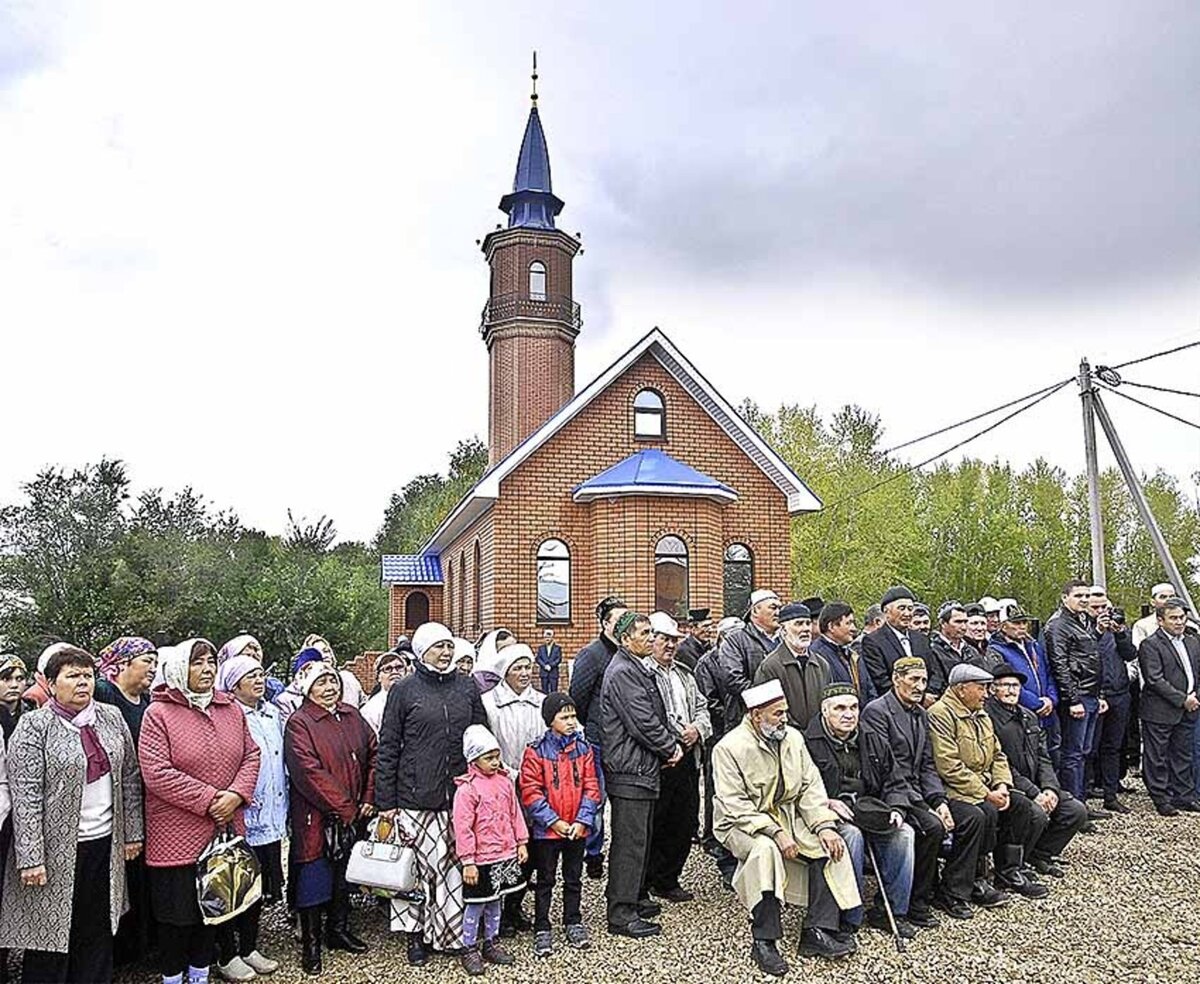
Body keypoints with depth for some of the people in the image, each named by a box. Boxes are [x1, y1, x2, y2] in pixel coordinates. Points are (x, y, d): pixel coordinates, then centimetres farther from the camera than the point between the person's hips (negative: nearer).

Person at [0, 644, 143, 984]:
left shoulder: (111, 718, 6)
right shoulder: (33, 726, -8)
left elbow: (129, 778, 11)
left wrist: (132, 832, 9)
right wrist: (30, 858, -16)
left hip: (105, 843, 5)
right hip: (58, 850, -4)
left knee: (98, 935, 13)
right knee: (51, 936, 6)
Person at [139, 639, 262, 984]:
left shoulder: (231, 709, 5)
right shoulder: (159, 713, -11)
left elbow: (251, 755, 8)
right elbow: (156, 773, -18)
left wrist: (236, 794, -10)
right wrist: (208, 799, -19)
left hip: (224, 830, 5)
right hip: (176, 836, -5)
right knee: (177, 913, 6)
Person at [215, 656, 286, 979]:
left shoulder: (272, 713, 11)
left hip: (270, 819, 7)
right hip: (238, 819, -7)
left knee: (260, 886, 16)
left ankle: (249, 948, 30)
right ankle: (227, 956, 19)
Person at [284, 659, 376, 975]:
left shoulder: (352, 715, 7)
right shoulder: (299, 723, -13)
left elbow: (372, 754, 11)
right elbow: (309, 772, -20)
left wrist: (368, 799, 2)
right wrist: (344, 808, -18)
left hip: (352, 815, 6)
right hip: (316, 816, -6)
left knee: (344, 874, 18)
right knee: (314, 877, 4)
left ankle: (339, 930, 34)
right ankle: (311, 944, 18)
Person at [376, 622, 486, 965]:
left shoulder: (468, 688, 9)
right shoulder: (404, 691, 1)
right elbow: (388, 747, 2)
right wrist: (385, 800, -1)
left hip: (460, 794, 2)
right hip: (417, 798, -2)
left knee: (457, 865, 3)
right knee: (425, 864, -1)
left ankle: (454, 931, 18)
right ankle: (416, 933, 16)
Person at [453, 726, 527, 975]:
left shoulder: (505, 780, 3)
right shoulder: (466, 789, -17)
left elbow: (515, 814, 11)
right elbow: (462, 828, -16)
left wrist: (521, 843, 10)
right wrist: (468, 861, -16)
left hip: (505, 855, 6)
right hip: (481, 860, -6)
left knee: (495, 901, 19)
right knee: (476, 905, 6)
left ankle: (491, 944, 33)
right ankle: (469, 949, 21)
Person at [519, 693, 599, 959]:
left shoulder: (583, 748, 0)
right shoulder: (536, 751, -11)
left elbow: (591, 788, 0)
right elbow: (530, 792, -13)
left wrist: (582, 820, -9)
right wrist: (554, 821, -15)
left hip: (577, 829, 3)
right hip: (547, 829, -3)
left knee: (574, 878, 16)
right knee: (545, 881, 9)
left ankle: (573, 923, 31)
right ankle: (542, 929, 21)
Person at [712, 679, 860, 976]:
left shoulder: (793, 738, 4)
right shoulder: (730, 747, -15)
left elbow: (810, 787, 3)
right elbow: (736, 805, -19)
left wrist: (824, 825, -12)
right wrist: (774, 832, -28)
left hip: (788, 816, 6)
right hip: (743, 824, -6)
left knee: (831, 846, -15)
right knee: (766, 849, -36)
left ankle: (818, 933, -10)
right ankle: (763, 942, -25)